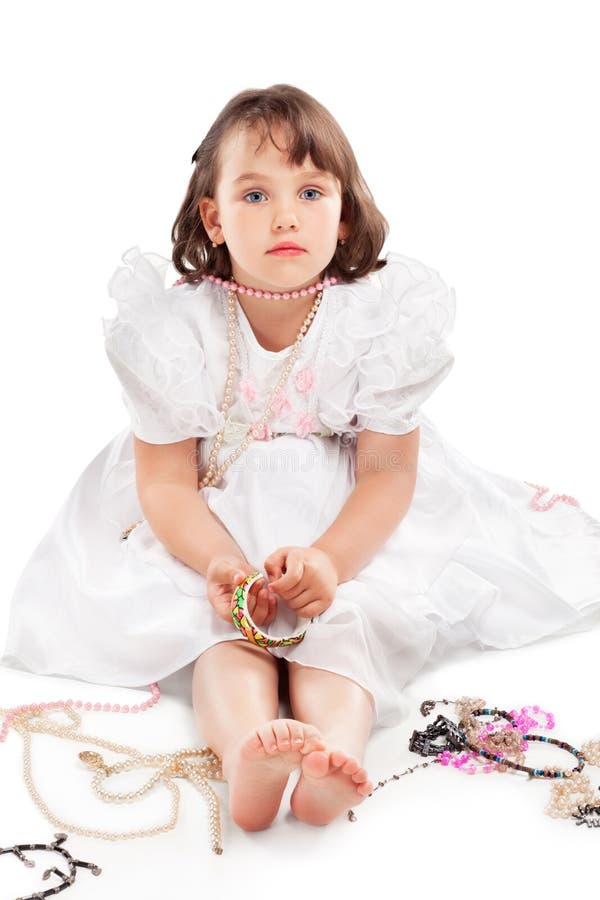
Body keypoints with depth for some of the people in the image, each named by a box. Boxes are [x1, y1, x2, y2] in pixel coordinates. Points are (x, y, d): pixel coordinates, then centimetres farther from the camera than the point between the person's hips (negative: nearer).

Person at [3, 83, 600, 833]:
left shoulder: (384, 315, -17)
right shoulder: (174, 328, -17)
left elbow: (388, 470, -15)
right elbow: (166, 481, -14)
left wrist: (330, 557, -33)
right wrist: (221, 562, -34)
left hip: (352, 520, 1)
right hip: (214, 521, 0)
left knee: (349, 610, -28)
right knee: (224, 612, -29)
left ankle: (337, 744, -47)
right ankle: (243, 746, -49)